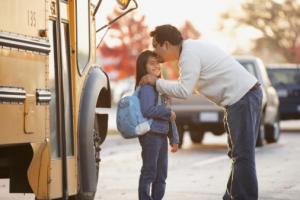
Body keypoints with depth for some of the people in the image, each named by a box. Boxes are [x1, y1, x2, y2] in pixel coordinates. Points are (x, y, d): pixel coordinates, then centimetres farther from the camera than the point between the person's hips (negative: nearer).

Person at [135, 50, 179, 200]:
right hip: (150, 135, -9)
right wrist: (168, 112, -14)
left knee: (161, 174, 13)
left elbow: (169, 116, 18)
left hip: (162, 135, 9)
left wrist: (174, 138, 17)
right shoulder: (147, 87, -11)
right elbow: (147, 110, -25)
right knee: (149, 172, -5)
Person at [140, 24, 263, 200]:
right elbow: (187, 86, 23)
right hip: (248, 93, 10)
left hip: (242, 98, -10)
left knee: (242, 156, -9)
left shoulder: (190, 54, -14)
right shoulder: (191, 47, 17)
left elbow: (184, 91, -19)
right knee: (239, 154, 13)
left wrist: (157, 82, -7)